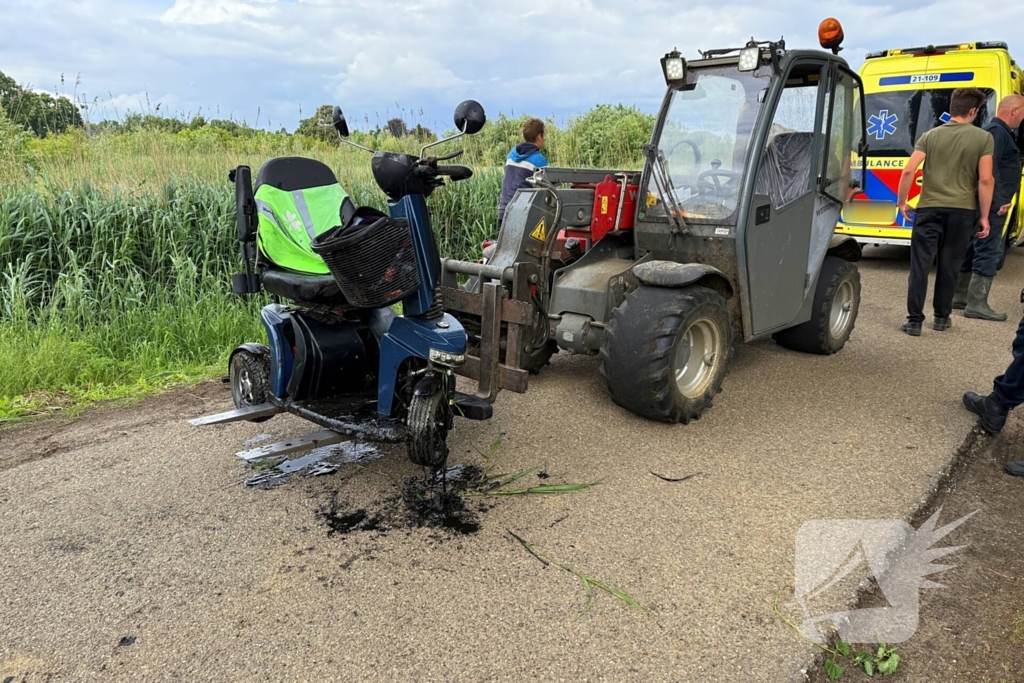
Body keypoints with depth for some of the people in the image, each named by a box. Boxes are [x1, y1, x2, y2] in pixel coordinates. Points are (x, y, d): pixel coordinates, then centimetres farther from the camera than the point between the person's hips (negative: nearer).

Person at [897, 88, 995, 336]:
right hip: (962, 211, 0)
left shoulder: (931, 135, 2)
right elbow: (985, 180, -6)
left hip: (929, 208, 0)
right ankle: (942, 317, 22)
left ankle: (914, 320, -1)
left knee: (920, 265, 2)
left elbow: (908, 171, -7)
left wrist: (902, 203, 4)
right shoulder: (983, 138, -1)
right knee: (949, 266, 12)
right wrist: (984, 216, 0)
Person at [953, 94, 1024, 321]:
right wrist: (999, 201, -22)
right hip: (994, 205, -11)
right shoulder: (998, 132, -13)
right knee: (989, 252, -9)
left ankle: (960, 297, 19)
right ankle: (976, 304, -8)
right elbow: (990, 170, -23)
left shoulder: (996, 130, 20)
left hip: (985, 203, 11)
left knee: (973, 249, 13)